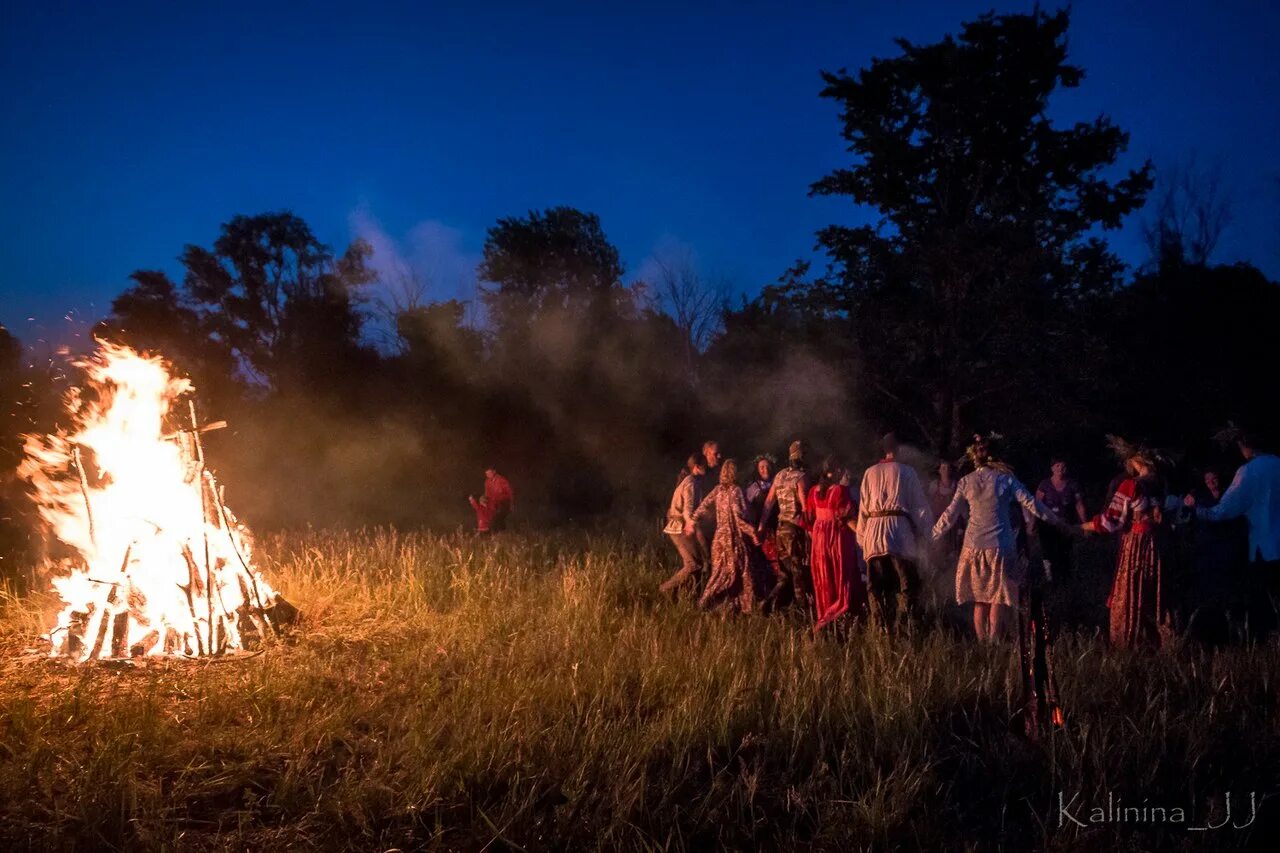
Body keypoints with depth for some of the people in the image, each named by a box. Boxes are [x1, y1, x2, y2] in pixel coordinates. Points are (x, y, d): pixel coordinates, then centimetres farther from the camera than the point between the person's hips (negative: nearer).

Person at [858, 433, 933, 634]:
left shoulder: (870, 473, 11)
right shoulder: (906, 471, 2)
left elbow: (863, 507, 13)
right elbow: (919, 504, 4)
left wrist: (862, 535, 18)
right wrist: (923, 533, 12)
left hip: (873, 534, 3)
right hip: (899, 529, -3)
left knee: (877, 588, 8)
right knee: (907, 586, -1)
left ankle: (880, 631, 6)